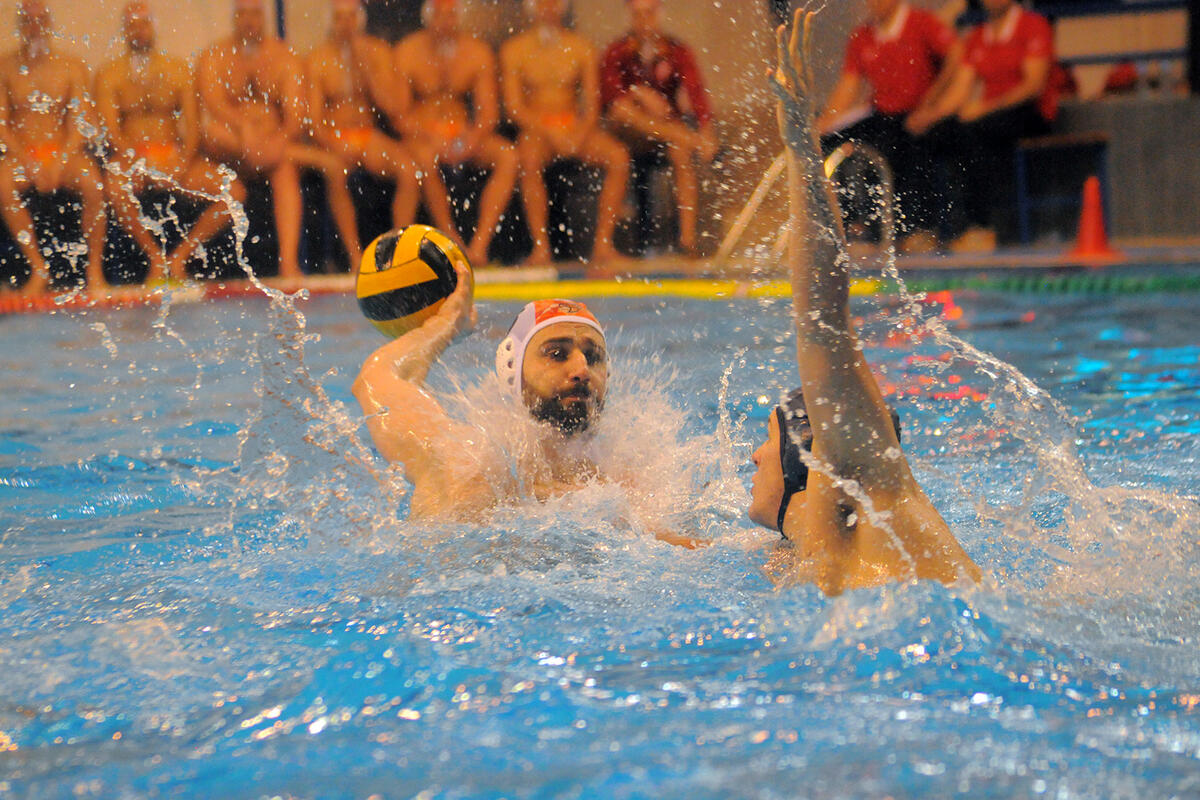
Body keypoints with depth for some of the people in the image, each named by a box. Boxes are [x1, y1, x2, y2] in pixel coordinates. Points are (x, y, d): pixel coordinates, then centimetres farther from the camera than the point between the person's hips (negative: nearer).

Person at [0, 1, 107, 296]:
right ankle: (38, 269, -25)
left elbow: (80, 122, 0)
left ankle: (95, 269, -21)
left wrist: (60, 163, -17)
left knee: (93, 184, -32)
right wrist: (28, 163, -16)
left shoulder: (72, 67, 7)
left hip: (64, 153, 0)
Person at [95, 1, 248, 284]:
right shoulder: (109, 75, 5)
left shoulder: (178, 70, 12)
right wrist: (140, 162, -23)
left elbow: (192, 124, 4)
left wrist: (183, 162, -15)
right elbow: (111, 130, -7)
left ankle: (180, 256, -10)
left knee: (233, 192, -20)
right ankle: (156, 257, -17)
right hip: (131, 159, -3)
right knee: (114, 186, -39)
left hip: (174, 155, 3)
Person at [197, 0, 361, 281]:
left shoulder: (284, 58, 4)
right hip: (233, 151, 1)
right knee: (215, 131, -33)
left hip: (277, 144, -1)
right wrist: (245, 130, -33)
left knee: (285, 169, -35)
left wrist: (280, 140, -30)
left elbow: (296, 114, -9)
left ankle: (288, 262, -47)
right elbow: (214, 104, -15)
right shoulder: (214, 57, 4)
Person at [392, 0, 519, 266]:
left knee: (509, 156, -26)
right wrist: (434, 140, -23)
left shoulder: (477, 53, 1)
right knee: (425, 159, -39)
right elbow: (401, 114, -7)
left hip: (462, 132, 3)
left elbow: (488, 112, -2)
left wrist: (471, 140, -23)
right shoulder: (407, 53, -5)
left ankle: (479, 244, -33)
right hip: (422, 135, -3)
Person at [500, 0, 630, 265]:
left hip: (575, 128, 3)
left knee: (619, 158, -25)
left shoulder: (581, 49, 8)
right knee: (529, 160, -37)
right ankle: (540, 245, -33)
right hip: (535, 131, -2)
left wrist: (579, 135, -16)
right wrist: (551, 134, -18)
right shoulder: (514, 50, 2)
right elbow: (514, 106, -5)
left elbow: (592, 104, 4)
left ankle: (603, 243, -23)